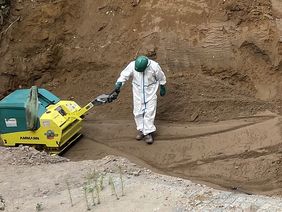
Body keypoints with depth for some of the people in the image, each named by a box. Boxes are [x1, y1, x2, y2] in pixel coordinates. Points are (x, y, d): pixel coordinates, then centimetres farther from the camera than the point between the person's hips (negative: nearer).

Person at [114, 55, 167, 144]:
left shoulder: (154, 66, -21)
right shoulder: (132, 65, -18)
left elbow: (161, 78, -5)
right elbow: (124, 75, -11)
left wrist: (162, 88, 7)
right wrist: (118, 84, -28)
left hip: (150, 93, -2)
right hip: (138, 93, 2)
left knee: (149, 112, -4)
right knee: (138, 112, 6)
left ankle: (148, 133, 2)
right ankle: (141, 130, 21)